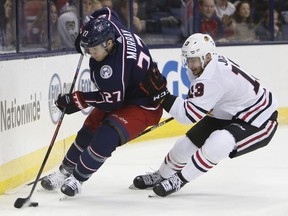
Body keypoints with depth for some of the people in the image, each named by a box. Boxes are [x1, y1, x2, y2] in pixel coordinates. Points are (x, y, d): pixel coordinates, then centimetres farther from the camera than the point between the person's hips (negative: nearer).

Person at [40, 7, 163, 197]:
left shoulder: (115, 67, -39)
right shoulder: (111, 27, -16)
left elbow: (112, 101, -27)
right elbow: (105, 13, 8)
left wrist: (78, 100, -21)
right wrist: (86, 32, 8)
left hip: (144, 106, -10)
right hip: (121, 95, 10)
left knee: (107, 136, -26)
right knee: (89, 130, 13)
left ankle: (78, 178, -10)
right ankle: (65, 172, 28)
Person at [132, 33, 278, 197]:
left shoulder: (212, 79, -34)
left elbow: (189, 115, -34)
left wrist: (161, 94, -34)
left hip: (259, 121, -11)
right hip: (229, 115, 11)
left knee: (217, 143, -34)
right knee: (189, 141, 9)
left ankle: (179, 180, -16)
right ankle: (161, 176, 33)